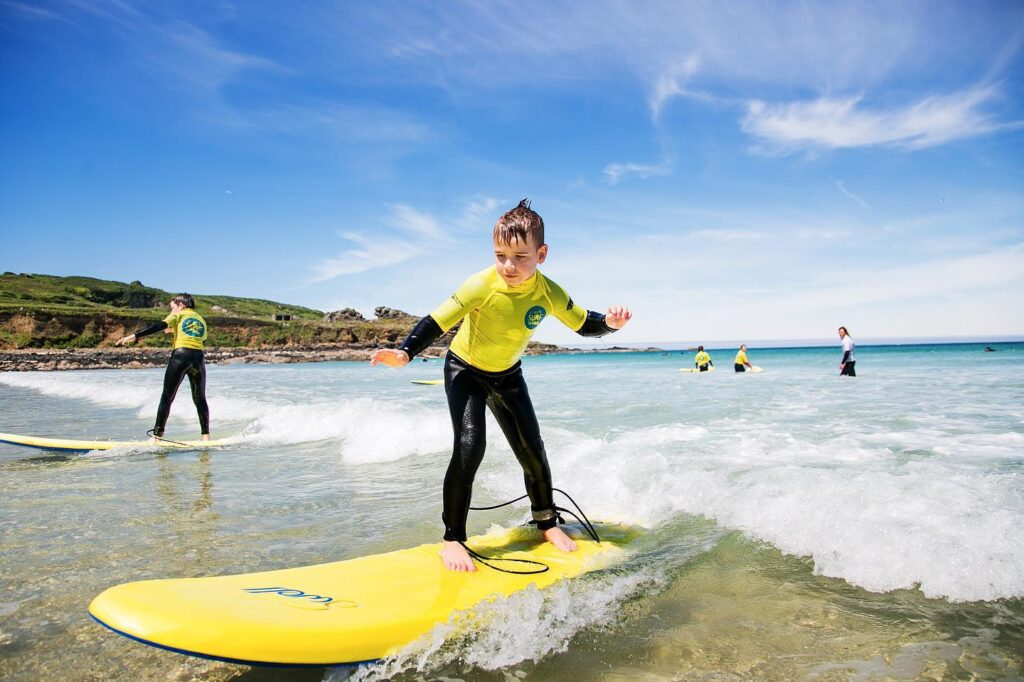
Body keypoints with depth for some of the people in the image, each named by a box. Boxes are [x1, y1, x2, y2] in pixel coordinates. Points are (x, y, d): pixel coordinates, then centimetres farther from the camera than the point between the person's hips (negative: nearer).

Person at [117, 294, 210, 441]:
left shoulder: (178, 315, 13)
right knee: (200, 399, 15)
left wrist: (134, 336, -9)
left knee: (167, 397, 2)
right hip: (198, 357, 4)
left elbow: (159, 326, -4)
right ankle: (206, 436, 9)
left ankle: (157, 436, -3)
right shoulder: (202, 320, 26)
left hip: (180, 355, -4)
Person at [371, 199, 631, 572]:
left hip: (507, 375, 4)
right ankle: (453, 538, -6)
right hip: (464, 370, -4)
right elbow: (438, 320, -27)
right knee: (470, 446, -21)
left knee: (532, 451, 4)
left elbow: (583, 324, -5)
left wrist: (610, 322, -26)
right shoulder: (482, 285, -30)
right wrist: (405, 352, -42)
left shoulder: (549, 293, -19)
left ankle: (547, 522, 29)